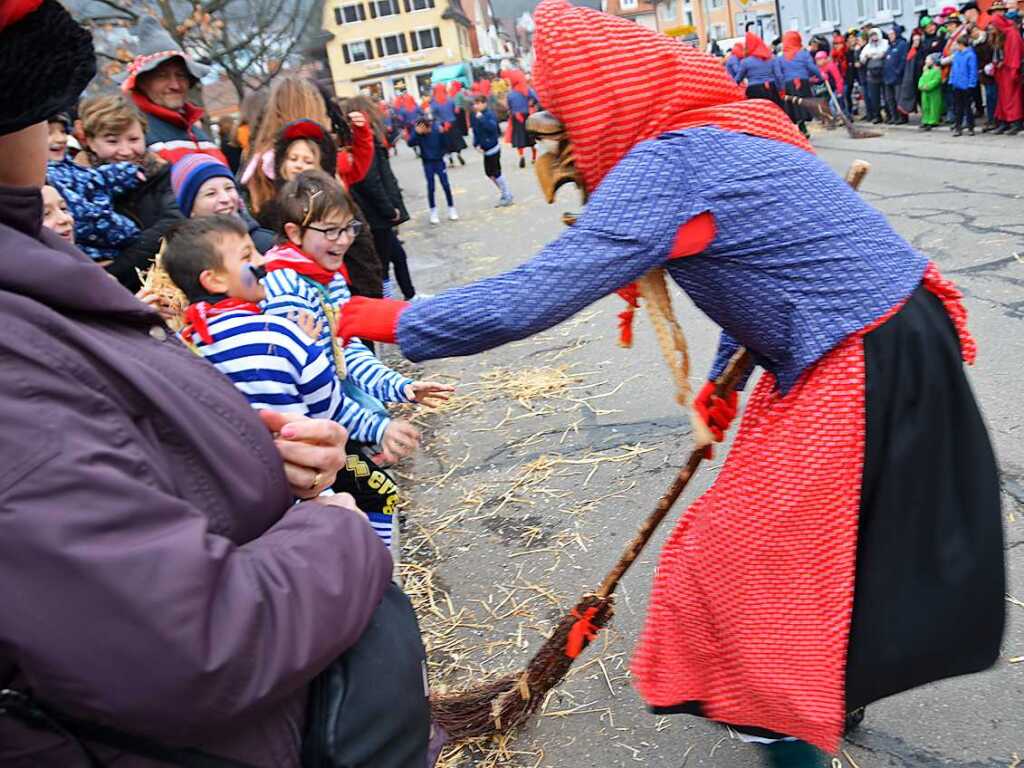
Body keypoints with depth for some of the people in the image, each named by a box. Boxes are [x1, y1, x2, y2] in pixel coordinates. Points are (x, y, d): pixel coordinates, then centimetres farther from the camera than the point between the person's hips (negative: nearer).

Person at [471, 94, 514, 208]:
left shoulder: (490, 115, -16)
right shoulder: (475, 116, 5)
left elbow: (492, 127, -34)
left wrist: (481, 118, -32)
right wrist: (476, 144, 1)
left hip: (493, 147, -8)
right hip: (485, 149, 8)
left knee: (496, 173, -5)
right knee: (489, 173, 14)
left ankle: (507, 197, 8)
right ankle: (506, 193, 28)